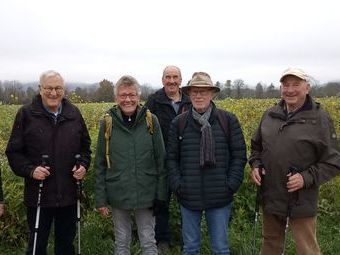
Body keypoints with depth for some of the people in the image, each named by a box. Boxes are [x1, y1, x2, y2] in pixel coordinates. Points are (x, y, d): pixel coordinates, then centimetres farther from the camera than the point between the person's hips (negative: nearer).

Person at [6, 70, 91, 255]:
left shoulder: (74, 113, 4)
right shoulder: (26, 114, -5)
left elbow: (85, 145, 14)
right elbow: (13, 152, -2)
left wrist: (84, 165, -4)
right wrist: (30, 170, -18)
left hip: (69, 196, 3)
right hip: (39, 196, -2)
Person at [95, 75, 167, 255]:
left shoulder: (151, 121, -5)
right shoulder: (108, 124, -3)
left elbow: (160, 160, 0)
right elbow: (100, 165, 2)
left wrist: (161, 194, -2)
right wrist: (101, 198, 0)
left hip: (146, 195, 0)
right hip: (118, 195, 1)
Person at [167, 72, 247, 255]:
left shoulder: (228, 121, -1)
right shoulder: (179, 123, 2)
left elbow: (239, 155, 0)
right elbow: (171, 158, 4)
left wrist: (231, 184, -8)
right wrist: (177, 185, -6)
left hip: (219, 197, -1)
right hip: (189, 197, 1)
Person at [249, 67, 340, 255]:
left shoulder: (320, 119, -10)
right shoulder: (270, 115, 4)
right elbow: (256, 145, 18)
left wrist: (307, 178, -22)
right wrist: (255, 165, -1)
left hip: (301, 201, -4)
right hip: (270, 197, 5)